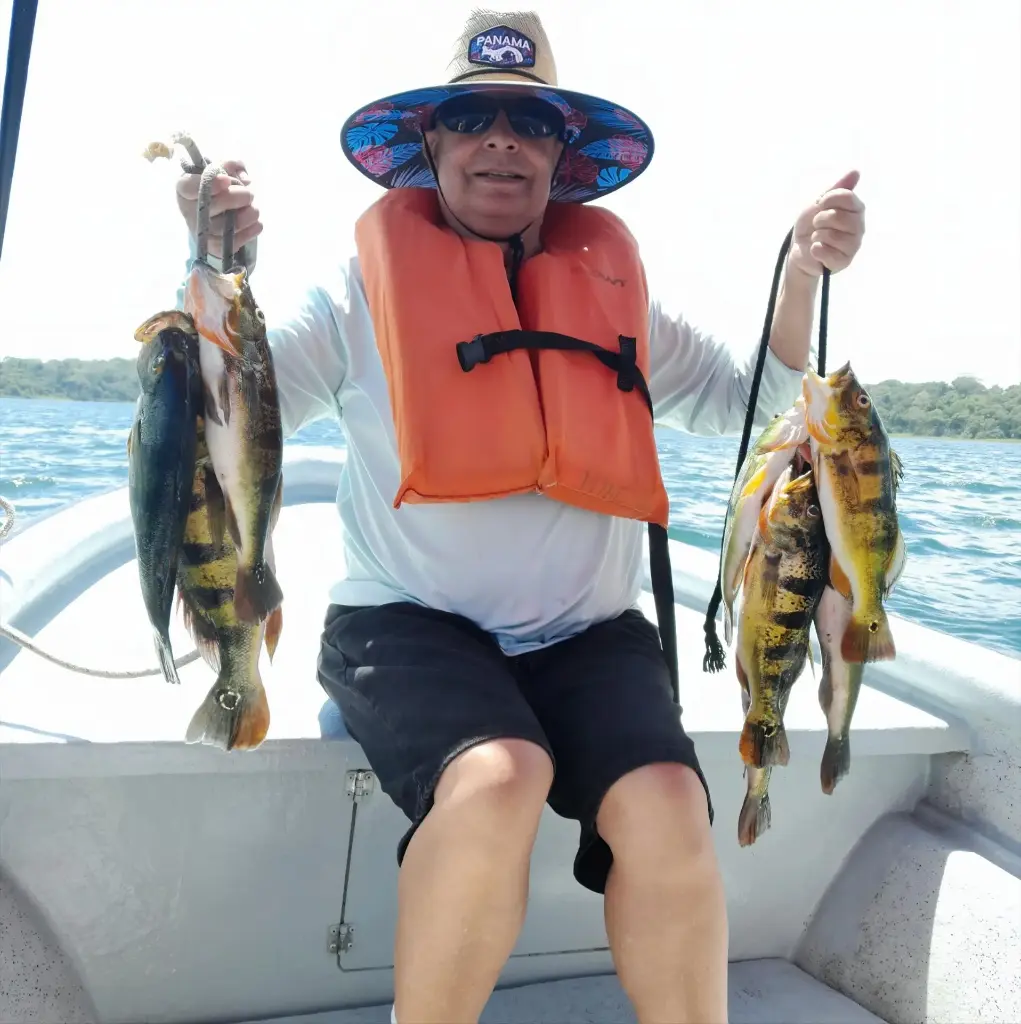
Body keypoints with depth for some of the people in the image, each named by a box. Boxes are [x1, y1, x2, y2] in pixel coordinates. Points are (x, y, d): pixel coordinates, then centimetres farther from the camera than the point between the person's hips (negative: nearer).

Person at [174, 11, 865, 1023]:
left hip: (590, 635, 3)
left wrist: (802, 272, -1)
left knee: (668, 812, -24)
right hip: (410, 623, -2)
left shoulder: (616, 298, 12)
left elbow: (761, 405, 13)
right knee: (497, 779, -31)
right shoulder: (368, 294, 4)